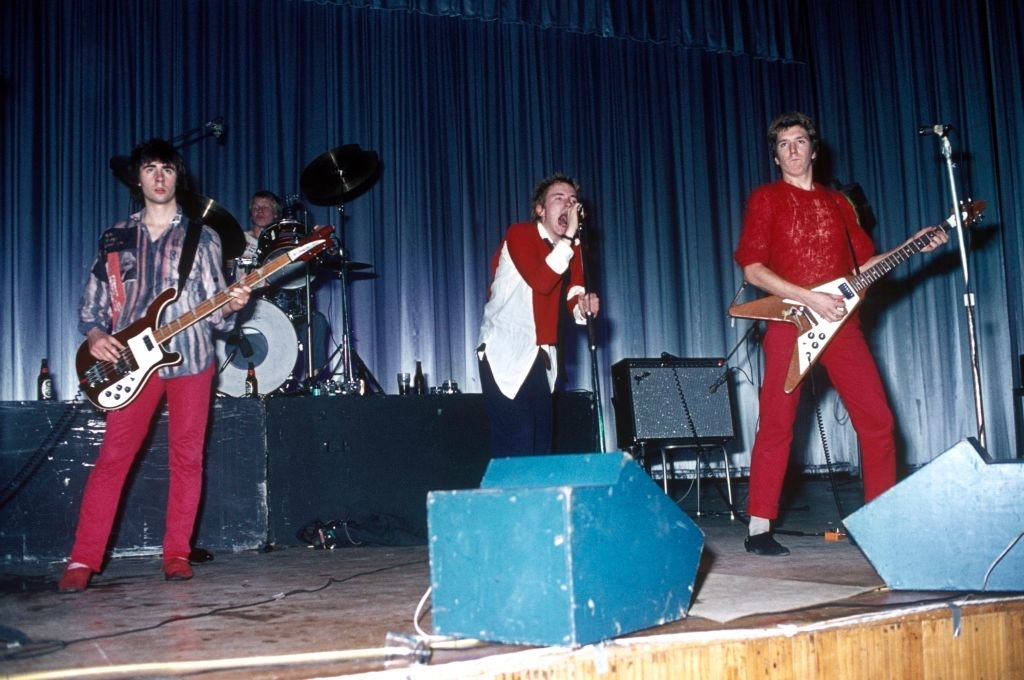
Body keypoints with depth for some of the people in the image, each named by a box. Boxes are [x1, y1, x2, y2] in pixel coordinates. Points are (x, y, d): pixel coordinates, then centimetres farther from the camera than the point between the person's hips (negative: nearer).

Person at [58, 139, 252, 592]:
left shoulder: (200, 237, 8)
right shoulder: (116, 238, 12)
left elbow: (211, 307, 4)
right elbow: (92, 301, 12)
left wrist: (230, 305, -17)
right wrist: (95, 335, -6)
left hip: (190, 358, 0)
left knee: (186, 457, 3)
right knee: (113, 456, -5)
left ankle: (176, 553, 12)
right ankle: (83, 560, -2)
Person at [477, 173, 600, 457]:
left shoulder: (572, 248, 11)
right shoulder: (519, 234, -10)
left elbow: (573, 296, 9)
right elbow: (541, 282, -25)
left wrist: (584, 306, -13)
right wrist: (568, 236, -22)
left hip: (540, 357, 7)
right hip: (506, 356, -7)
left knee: (541, 447, 6)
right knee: (515, 449, -12)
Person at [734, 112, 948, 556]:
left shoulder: (837, 202, 19)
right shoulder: (766, 199, 4)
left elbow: (864, 261, 19)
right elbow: (752, 269, -6)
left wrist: (915, 246, 7)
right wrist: (810, 298, -14)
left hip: (842, 322, 5)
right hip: (791, 323, -4)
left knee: (877, 419, 3)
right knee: (776, 424, -6)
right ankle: (759, 529, 1)